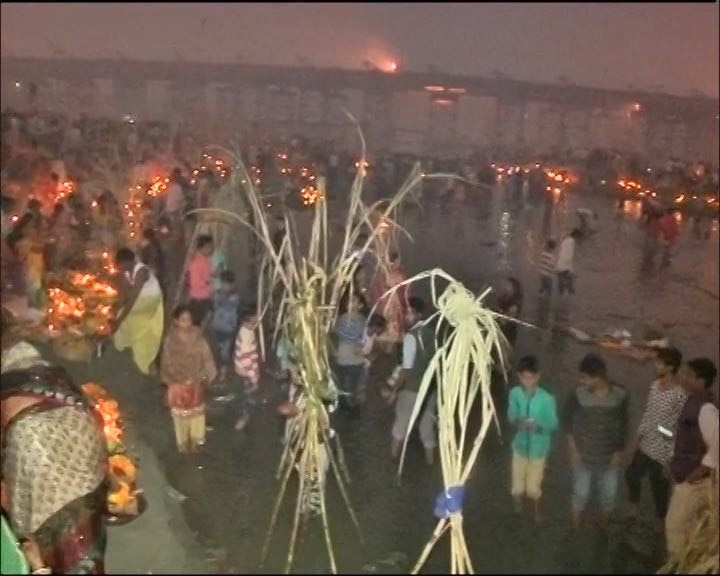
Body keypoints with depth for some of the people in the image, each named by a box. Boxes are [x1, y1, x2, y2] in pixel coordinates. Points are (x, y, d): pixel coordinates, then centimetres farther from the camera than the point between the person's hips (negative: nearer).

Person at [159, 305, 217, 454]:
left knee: (197, 411, 20)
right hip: (178, 383, -2)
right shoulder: (170, 340, -17)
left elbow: (206, 357, -7)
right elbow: (166, 362, -10)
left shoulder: (198, 337, -13)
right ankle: (183, 443, 35)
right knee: (181, 412, 15)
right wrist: (170, 380, -11)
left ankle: (196, 439, 42)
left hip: (196, 382, 2)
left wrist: (205, 375, -11)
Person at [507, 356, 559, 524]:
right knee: (517, 489, 10)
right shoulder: (515, 394, -13)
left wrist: (538, 426, -30)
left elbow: (553, 424, -11)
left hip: (538, 447, -2)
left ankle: (536, 509, 41)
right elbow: (511, 416, -3)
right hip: (520, 445, 2)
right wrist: (517, 422, -26)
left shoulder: (546, 398, -21)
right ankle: (518, 503, 46)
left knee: (532, 488, 6)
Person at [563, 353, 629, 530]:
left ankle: (603, 528, 41)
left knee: (609, 495, 16)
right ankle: (576, 529, 36)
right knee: (580, 494, 13)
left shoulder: (620, 395, -15)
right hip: (583, 456, -1)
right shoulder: (579, 394, -17)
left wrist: (619, 452, -3)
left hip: (609, 457, 1)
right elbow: (567, 420, -5)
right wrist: (573, 449, -7)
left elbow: (623, 424, -2)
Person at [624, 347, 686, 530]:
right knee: (631, 475, 22)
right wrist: (638, 437, 15)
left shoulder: (680, 396, -26)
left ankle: (660, 521, 38)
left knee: (659, 488, 13)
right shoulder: (655, 385, -2)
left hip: (662, 453, -7)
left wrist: (671, 459, -18)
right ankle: (634, 505, 50)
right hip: (645, 446, 7)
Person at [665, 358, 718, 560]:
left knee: (675, 524, 2)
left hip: (695, 479, -9)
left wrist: (701, 470, -22)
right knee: (689, 524, 20)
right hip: (686, 474, 9)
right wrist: (676, 465, 15)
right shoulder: (694, 402, 5)